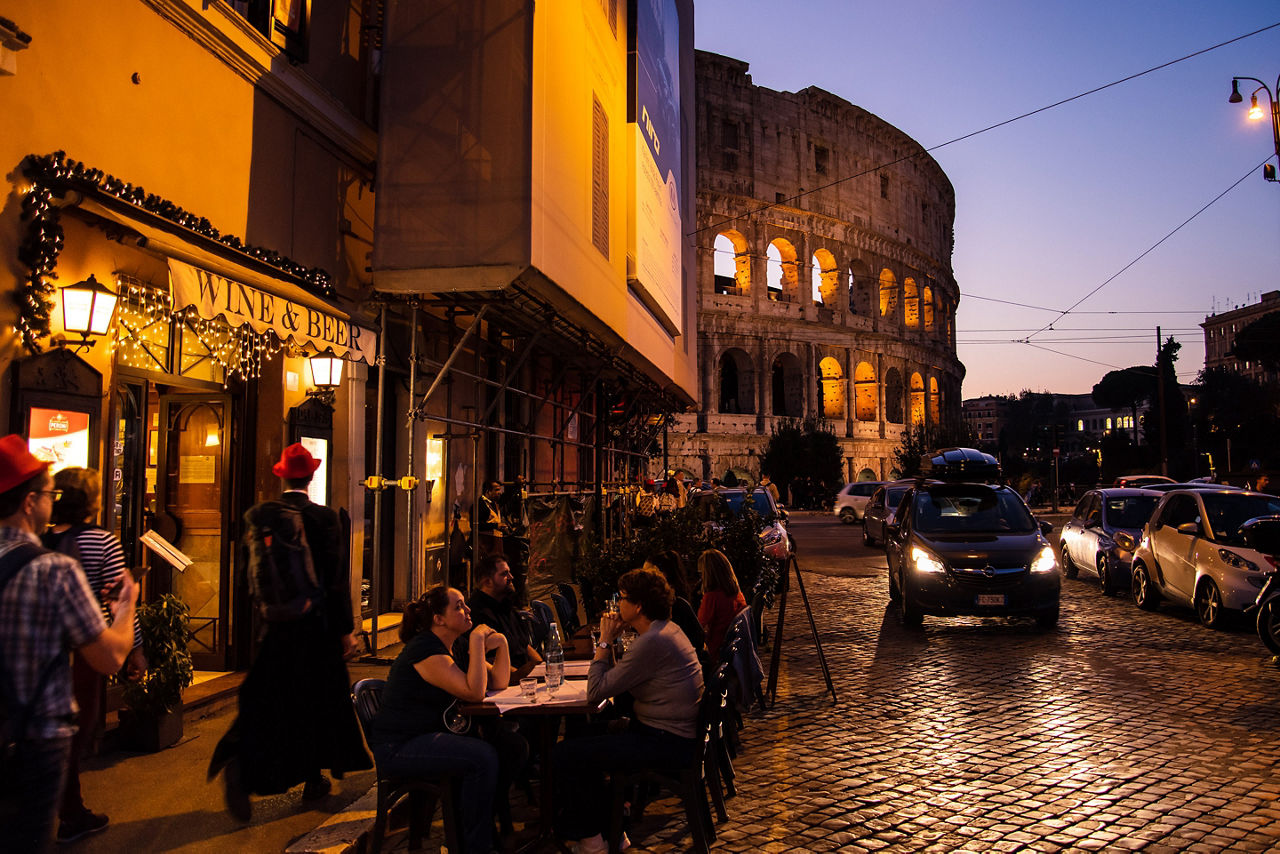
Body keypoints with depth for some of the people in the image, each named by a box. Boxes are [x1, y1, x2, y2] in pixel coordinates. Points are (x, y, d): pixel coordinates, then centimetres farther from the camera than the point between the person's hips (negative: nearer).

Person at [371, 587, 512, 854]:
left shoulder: (450, 648, 11)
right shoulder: (426, 650, -18)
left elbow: (499, 682, 9)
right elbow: (474, 692, -26)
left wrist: (501, 643, -4)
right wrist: (477, 641, -21)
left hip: (428, 736, 10)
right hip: (398, 748, -9)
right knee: (483, 756, -27)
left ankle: (496, 827, 11)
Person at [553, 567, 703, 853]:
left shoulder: (651, 642, -23)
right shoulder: (668, 629, 9)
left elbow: (595, 692, -19)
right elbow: (617, 678, 13)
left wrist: (605, 642, -10)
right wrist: (610, 641, 2)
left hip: (665, 743, -11)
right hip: (677, 734, 11)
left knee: (564, 755, -9)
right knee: (587, 735, 25)